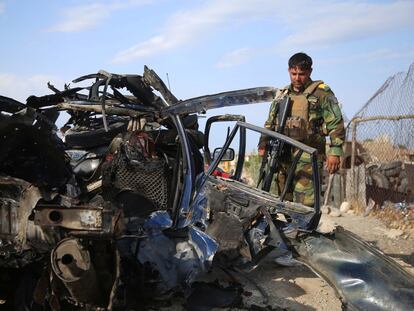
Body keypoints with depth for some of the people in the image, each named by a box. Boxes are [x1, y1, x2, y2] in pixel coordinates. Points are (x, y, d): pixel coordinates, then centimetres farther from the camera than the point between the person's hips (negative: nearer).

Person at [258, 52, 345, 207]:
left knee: (304, 203, -14)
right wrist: (263, 145, 15)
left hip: (307, 157, -6)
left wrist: (335, 152, -10)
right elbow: (270, 123, 26)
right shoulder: (282, 95, 20)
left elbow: (336, 123, -2)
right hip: (283, 156, 6)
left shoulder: (322, 93, 3)